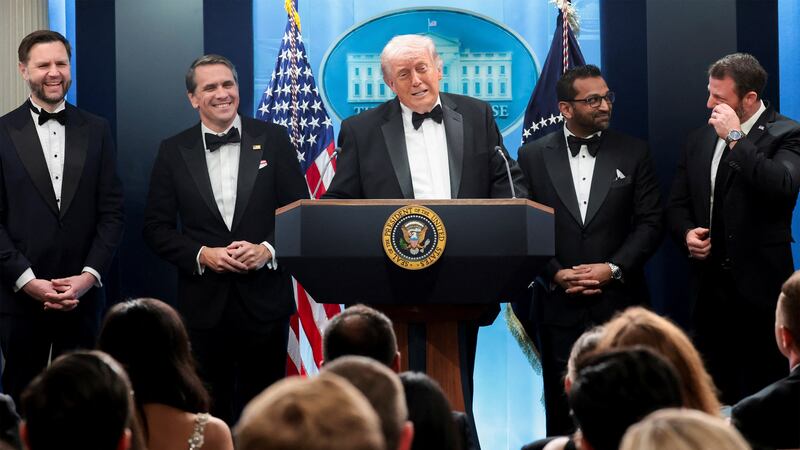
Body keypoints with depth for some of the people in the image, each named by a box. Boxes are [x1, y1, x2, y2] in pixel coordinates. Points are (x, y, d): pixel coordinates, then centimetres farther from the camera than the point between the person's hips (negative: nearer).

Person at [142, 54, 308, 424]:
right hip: (203, 306, 1)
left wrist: (268, 249, -13)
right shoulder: (173, 151, 4)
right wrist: (201, 255, -12)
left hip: (264, 300, 0)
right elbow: (156, 227, 4)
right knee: (209, 416, 6)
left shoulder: (272, 140, 3)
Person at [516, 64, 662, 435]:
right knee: (562, 411, 5)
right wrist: (556, 274, -10)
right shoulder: (532, 156, 5)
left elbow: (650, 223, 1)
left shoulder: (634, 153, 5)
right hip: (559, 306, 0)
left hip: (619, 303, 0)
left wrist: (613, 269, -10)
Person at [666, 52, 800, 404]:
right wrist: (687, 233, -4)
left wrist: (736, 137, -19)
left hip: (759, 287, -6)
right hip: (709, 286, 6)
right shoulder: (699, 139, 13)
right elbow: (677, 204, 18)